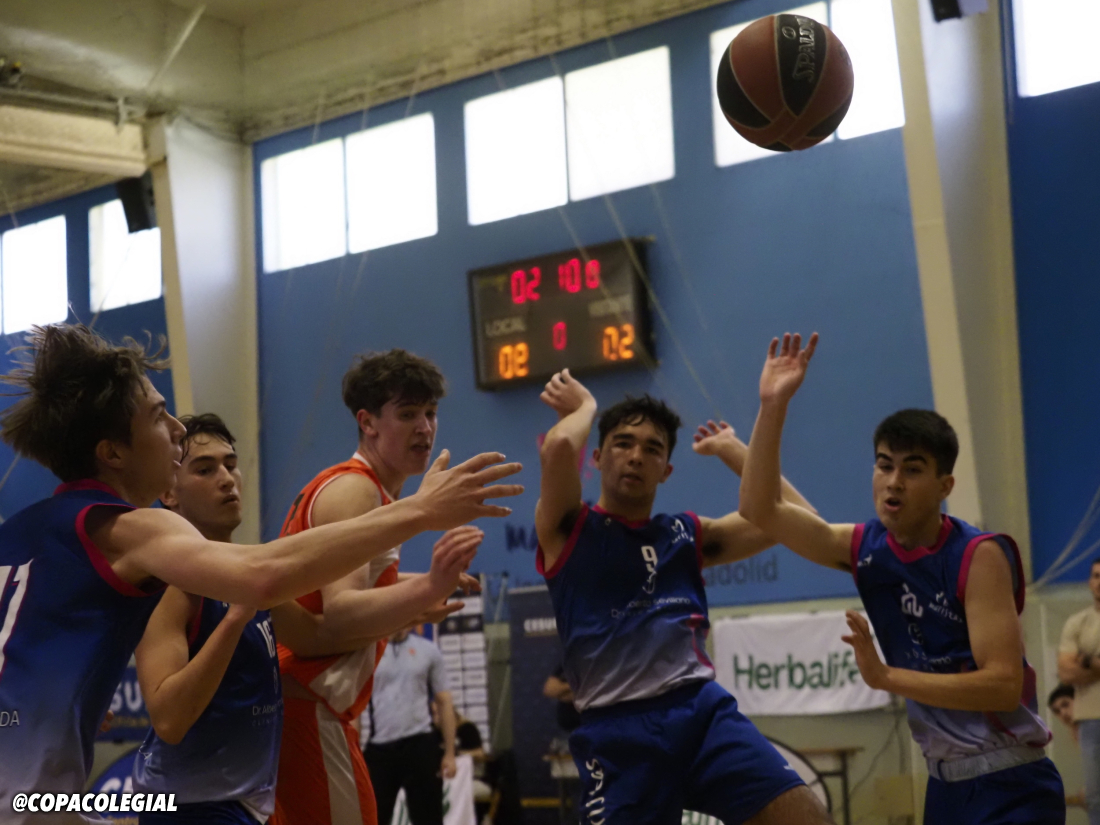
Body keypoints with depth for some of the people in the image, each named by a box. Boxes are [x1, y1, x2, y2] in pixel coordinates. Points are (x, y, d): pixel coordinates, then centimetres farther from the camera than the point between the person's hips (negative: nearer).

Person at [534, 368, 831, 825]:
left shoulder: (687, 534, 21)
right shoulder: (569, 529, 8)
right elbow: (558, 446, -13)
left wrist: (731, 449, 20)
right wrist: (585, 406, 9)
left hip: (703, 709, 4)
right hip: (618, 731, -4)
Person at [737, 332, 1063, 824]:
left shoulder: (980, 557, -16)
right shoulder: (866, 549, 1)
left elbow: (1004, 685, -22)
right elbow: (761, 510, 1)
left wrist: (886, 677, -29)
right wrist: (773, 406, -8)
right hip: (945, 783, 6)